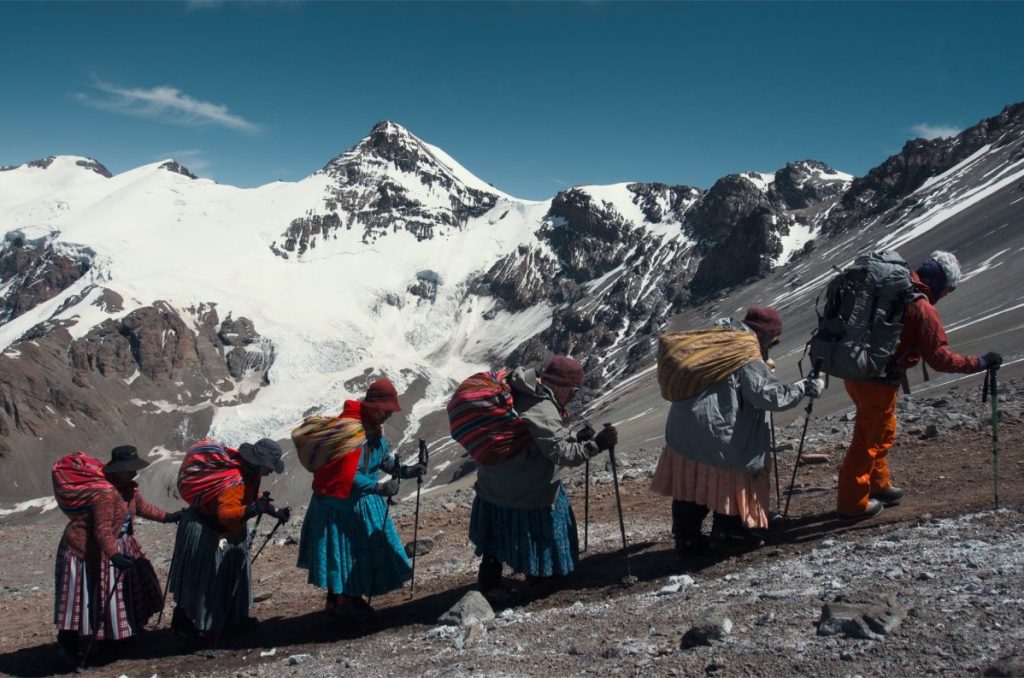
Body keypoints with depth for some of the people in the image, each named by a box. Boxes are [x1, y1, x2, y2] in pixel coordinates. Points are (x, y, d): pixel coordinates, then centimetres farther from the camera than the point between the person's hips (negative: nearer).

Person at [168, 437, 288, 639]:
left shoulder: (250, 473, -6)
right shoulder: (236, 481, -35)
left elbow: (252, 497, 12)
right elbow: (226, 513, -46)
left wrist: (274, 511, 0)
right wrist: (253, 509, -60)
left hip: (226, 532, 10)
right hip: (204, 533, -10)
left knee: (234, 572, 16)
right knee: (200, 580, -1)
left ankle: (234, 616, 30)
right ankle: (183, 624, 13)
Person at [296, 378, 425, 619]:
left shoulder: (374, 427, 3)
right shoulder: (350, 430, -27)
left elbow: (386, 458, 10)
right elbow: (346, 476, -30)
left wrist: (405, 471, -7)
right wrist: (379, 487, -32)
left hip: (363, 502, 9)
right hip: (340, 504, -9)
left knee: (364, 551, 15)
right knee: (343, 551, 3)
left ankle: (354, 597, 30)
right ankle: (338, 602, 19)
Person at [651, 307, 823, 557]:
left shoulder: (720, 339, 14)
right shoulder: (747, 352, -10)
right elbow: (767, 394, -15)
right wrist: (804, 388, -6)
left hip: (683, 426, 8)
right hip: (715, 432, -8)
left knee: (690, 484, 14)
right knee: (732, 478, 10)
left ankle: (687, 540, 21)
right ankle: (728, 535, 21)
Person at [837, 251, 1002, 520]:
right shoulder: (923, 309, -19)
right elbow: (939, 357, -17)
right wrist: (980, 363, -7)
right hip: (878, 383, -8)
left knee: (882, 430, 25)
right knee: (870, 440, 4)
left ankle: (878, 486, 39)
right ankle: (853, 504, 14)